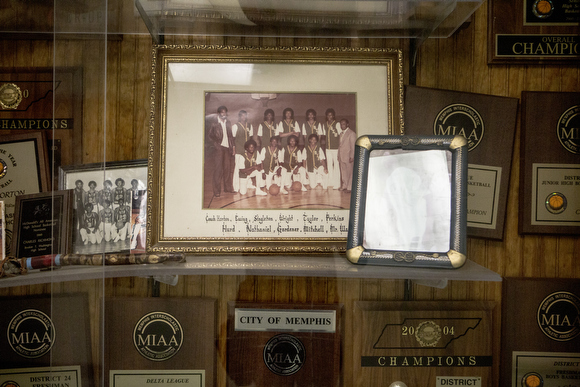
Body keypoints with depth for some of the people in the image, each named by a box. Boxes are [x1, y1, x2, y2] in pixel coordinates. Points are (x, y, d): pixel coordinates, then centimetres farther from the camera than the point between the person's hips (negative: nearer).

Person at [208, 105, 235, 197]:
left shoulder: (228, 123, 12)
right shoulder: (214, 123, 0)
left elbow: (231, 136, 13)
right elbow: (210, 135, 1)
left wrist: (232, 147, 7)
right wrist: (216, 143, -13)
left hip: (227, 147, 4)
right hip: (219, 148, -4)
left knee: (228, 168, 8)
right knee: (218, 168, -6)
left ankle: (228, 187, 19)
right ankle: (217, 191, -3)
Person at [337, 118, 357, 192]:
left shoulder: (351, 133, -6)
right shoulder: (341, 133, 18)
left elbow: (353, 146, -11)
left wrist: (352, 157, -16)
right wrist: (339, 156, 11)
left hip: (348, 157, -7)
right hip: (341, 157, 7)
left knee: (349, 172, -2)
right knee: (343, 172, 10)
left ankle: (349, 187, 3)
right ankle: (344, 186, 18)